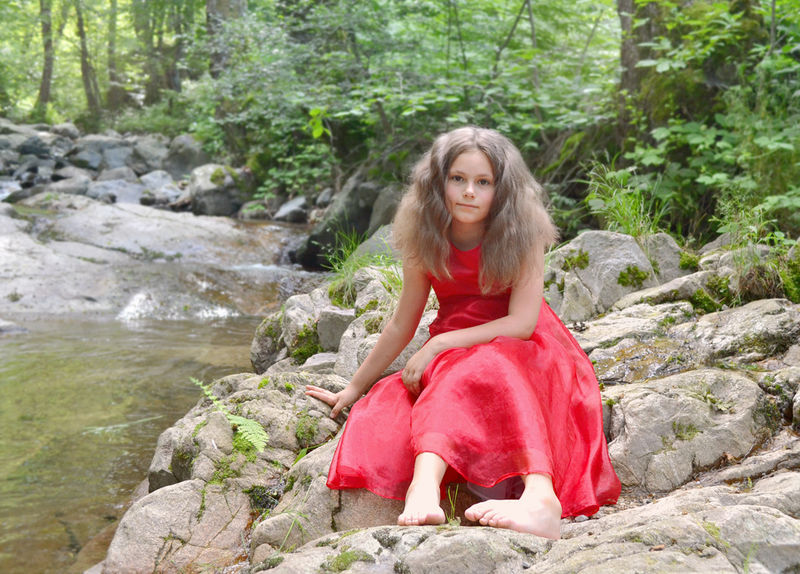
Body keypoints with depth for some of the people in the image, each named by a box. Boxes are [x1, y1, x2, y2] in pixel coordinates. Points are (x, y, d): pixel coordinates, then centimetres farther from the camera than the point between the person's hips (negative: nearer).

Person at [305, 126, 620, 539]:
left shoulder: (522, 234, -10)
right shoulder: (424, 242, -2)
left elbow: (523, 323, -17)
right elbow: (401, 326, 7)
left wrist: (438, 346, -21)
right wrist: (354, 388, 12)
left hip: (522, 351, -3)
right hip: (453, 357, 3)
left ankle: (538, 495, -61)